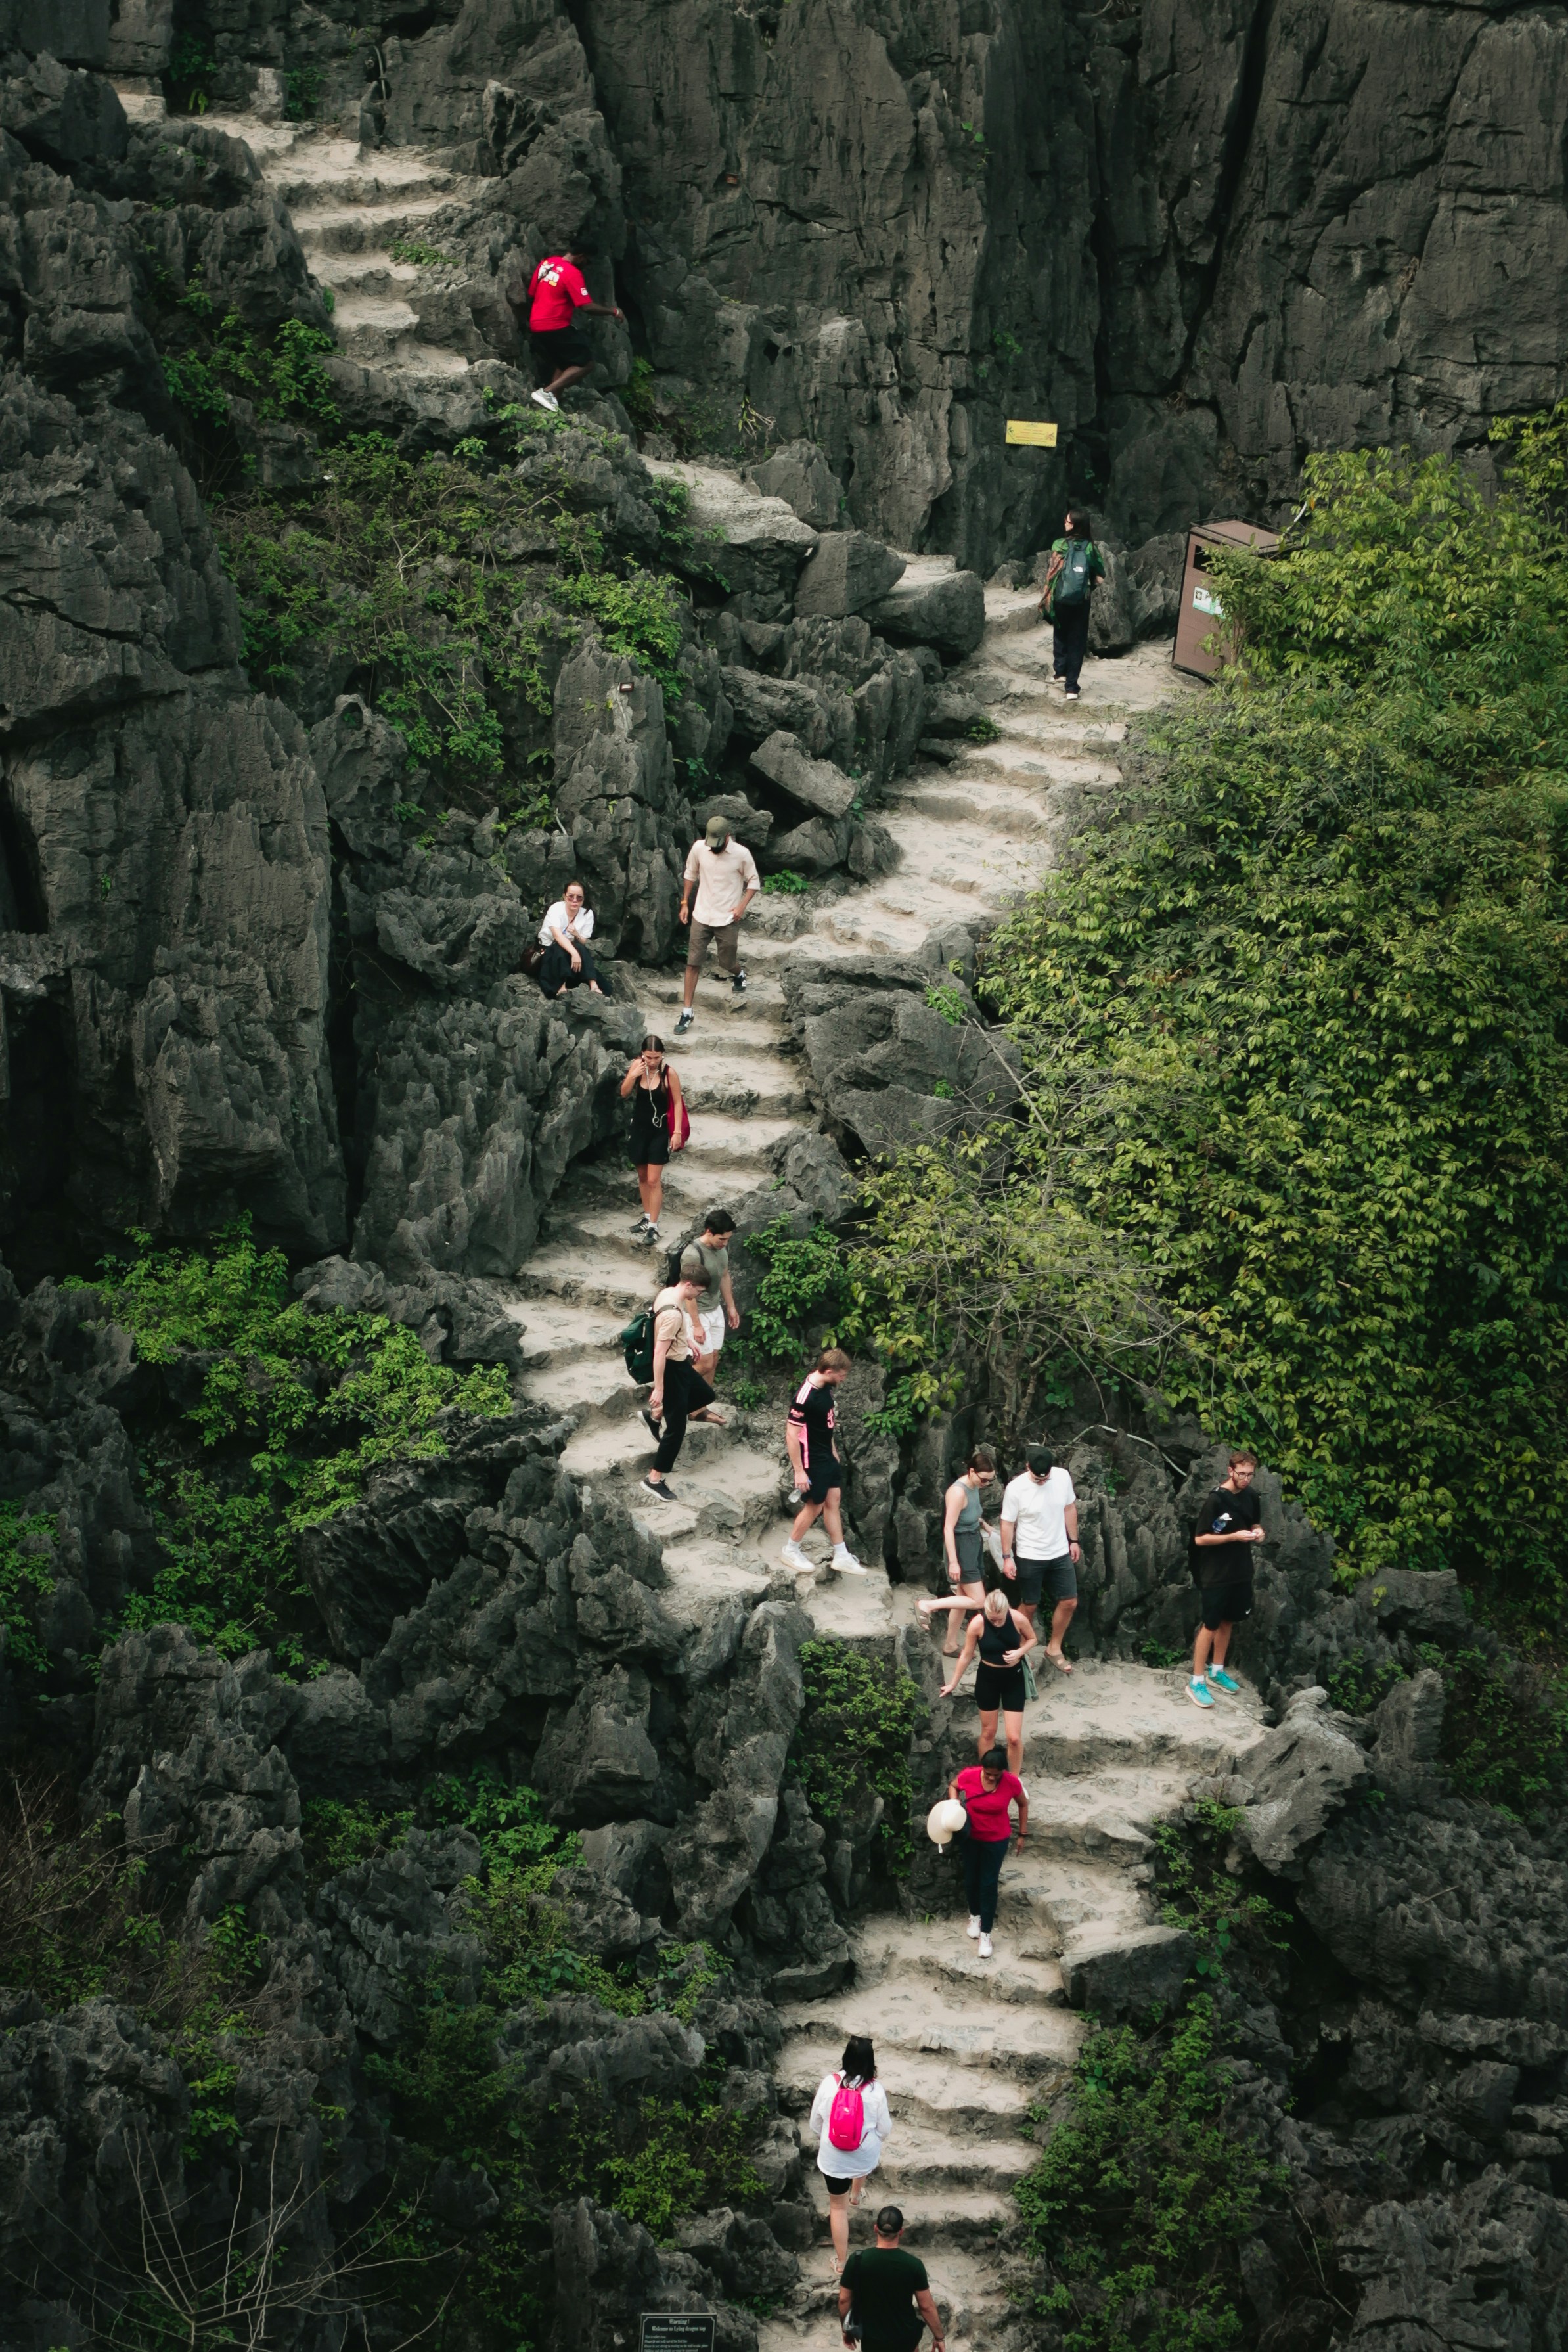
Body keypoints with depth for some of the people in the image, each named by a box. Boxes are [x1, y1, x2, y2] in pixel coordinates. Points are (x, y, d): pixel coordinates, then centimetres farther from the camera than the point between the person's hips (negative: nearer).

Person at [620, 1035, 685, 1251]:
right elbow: (624, 1093, -4)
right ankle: (647, 1217, 31)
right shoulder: (637, 1066, -6)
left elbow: (677, 1103, -10)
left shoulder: (669, 1073, -17)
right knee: (642, 1176, 16)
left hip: (659, 1130, -4)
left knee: (653, 1180, -7)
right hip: (639, 1128, 4)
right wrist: (633, 1075, -22)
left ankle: (653, 1226, -3)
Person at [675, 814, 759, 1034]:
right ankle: (687, 1012, 6)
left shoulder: (741, 854, -14)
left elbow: (754, 882, -2)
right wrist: (685, 903, 8)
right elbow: (690, 874, 10)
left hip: (728, 919, -2)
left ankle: (739, 973, 47)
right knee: (693, 963, -1)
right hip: (701, 916, 2)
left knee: (727, 963, 8)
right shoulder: (699, 848, -7)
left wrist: (742, 906, -15)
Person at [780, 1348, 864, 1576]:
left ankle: (841, 1556, 21)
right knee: (815, 1506, 4)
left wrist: (833, 1449, 21)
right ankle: (790, 1551, 23)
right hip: (812, 1460, -9)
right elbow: (792, 1434, -26)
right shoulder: (805, 1397, -29)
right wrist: (799, 1471, -23)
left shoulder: (825, 1388, -1)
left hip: (827, 1456, 9)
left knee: (833, 1501, 13)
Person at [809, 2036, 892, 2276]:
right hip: (865, 2155, 1)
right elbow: (884, 2128, -8)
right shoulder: (875, 2090, -21)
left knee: (838, 2207, 16)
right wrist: (877, 2142, 15)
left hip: (833, 2156, -1)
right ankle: (855, 2195, 69)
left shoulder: (829, 2083, -20)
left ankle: (841, 2261, 24)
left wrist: (822, 2139, 16)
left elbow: (816, 2120, -6)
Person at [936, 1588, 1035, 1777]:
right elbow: (966, 1655, -6)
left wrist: (1020, 1652, -21)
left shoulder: (1018, 1619, -21)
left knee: (1014, 1737, -1)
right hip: (987, 1678, 0)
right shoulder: (977, 1624, -21)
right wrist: (954, 1683, 3)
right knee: (988, 1732, 14)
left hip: (1013, 1678, 0)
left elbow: (1032, 1639, 1)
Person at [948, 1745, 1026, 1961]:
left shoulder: (1012, 1782, -23)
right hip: (971, 1837, 2)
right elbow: (953, 1785, 1)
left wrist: (1023, 1833, 2)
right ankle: (975, 1915, 45)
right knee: (971, 1880, 17)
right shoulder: (969, 1776, -22)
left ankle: (986, 1934, 15)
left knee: (988, 1884, 2)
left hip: (996, 1840, -2)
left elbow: (1023, 1804, -3)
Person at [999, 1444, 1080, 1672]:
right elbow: (1008, 1523, -12)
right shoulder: (1016, 1488, -21)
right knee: (1029, 1606, 8)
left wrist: (1073, 1540, 10)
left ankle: (1054, 1648, 26)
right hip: (1030, 1557, -4)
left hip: (1060, 1554, 4)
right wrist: (1007, 1557, -12)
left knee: (1069, 1602, 7)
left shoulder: (1063, 1478, -10)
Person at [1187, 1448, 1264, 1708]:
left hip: (1241, 1572, 6)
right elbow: (1200, 1539, -17)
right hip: (1216, 1575, -6)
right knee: (1210, 1625, -3)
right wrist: (1234, 1537, -24)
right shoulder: (1216, 1500, -18)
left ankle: (1217, 1671, 32)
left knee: (1227, 1622, 17)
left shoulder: (1250, 1497, 1)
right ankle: (1197, 1682, 3)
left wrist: (1257, 1532, -5)